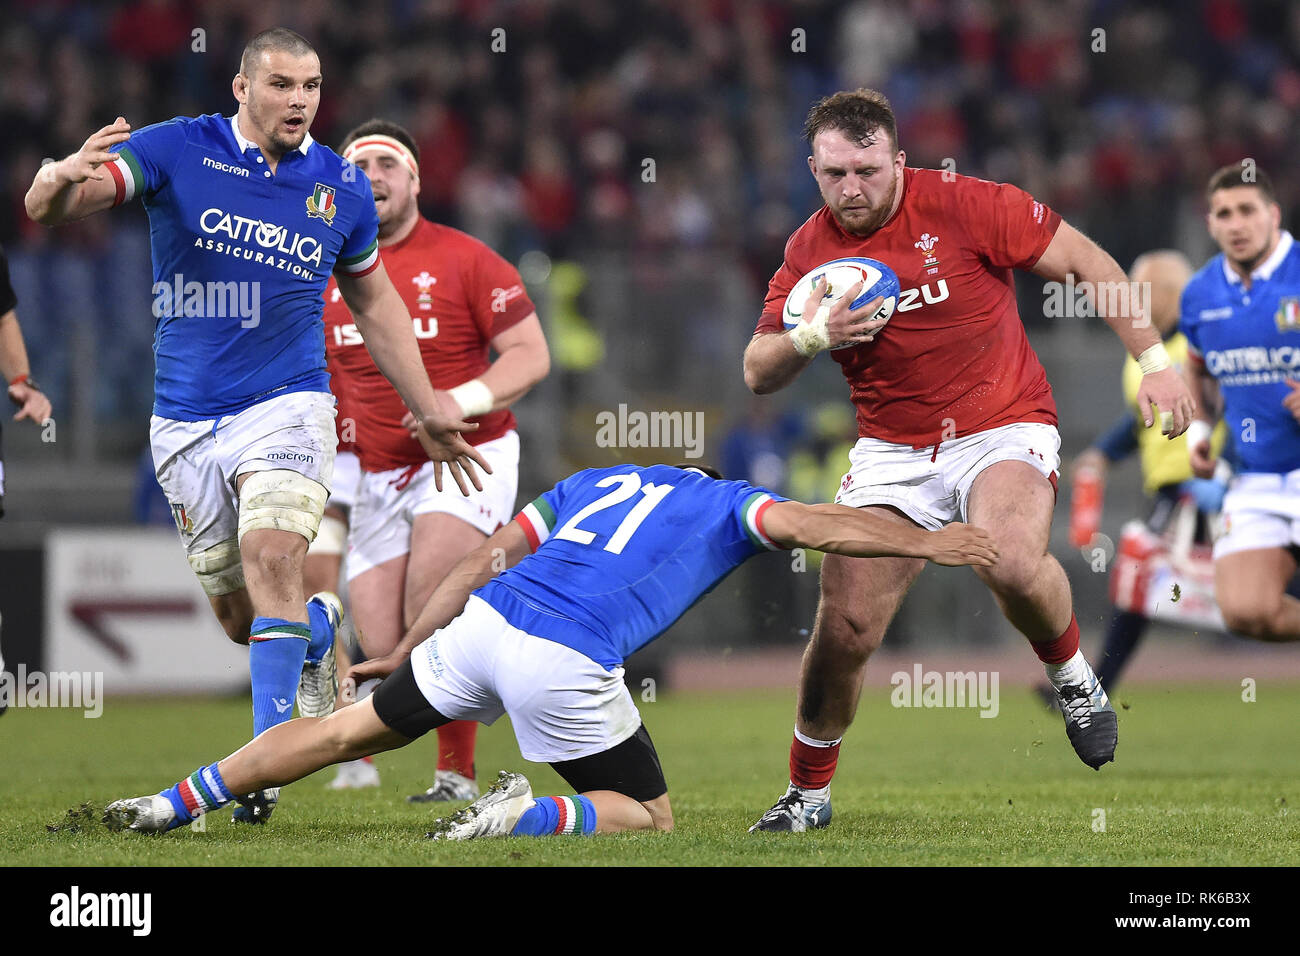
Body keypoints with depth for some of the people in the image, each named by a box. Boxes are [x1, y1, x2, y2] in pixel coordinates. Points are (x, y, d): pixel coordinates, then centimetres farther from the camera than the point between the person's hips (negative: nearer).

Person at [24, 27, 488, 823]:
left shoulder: (342, 189, 3)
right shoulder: (176, 152, -5)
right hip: (185, 422, 1)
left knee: (273, 559, -25)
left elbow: (373, 301, 18)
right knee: (239, 615, 7)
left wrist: (431, 411, 17)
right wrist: (65, 177, -40)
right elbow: (48, 208, -14)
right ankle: (317, 628, 42)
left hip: (285, 406, -1)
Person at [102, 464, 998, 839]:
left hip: (482, 623, 5)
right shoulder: (727, 506, 20)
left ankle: (175, 802, 18)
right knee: (652, 819, 12)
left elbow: (480, 564, 26)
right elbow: (821, 525, 2)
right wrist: (923, 542, 7)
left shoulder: (593, 480, 31)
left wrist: (404, 653, 31)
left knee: (351, 730, 22)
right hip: (570, 663, -5)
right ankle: (529, 817, -16)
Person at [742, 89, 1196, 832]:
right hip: (892, 452, 3)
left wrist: (1154, 361, -8)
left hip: (1003, 429, -3)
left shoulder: (965, 206, -12)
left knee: (1013, 565, -34)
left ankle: (1074, 678, -1)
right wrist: (811, 337, -18)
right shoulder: (810, 252, 0)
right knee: (846, 629, -7)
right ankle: (808, 792, 15)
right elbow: (759, 374, 5)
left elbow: (1086, 263, -5)